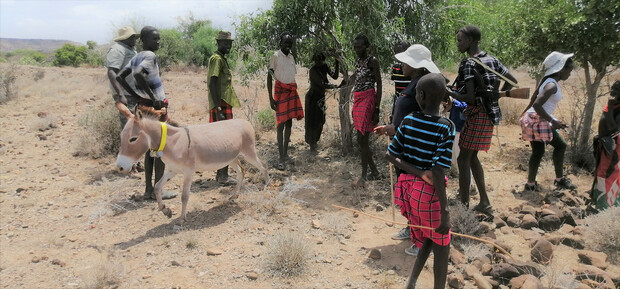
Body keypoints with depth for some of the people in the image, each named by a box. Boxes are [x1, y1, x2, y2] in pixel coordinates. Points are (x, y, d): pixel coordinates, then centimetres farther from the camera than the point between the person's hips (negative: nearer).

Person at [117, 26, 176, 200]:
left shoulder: (136, 57, 13)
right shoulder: (150, 56, -14)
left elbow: (120, 77, 14)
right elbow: (138, 74, -31)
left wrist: (136, 95, 10)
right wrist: (153, 98, -23)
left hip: (143, 106, 9)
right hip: (156, 108, -9)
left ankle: (149, 190, 17)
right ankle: (158, 191, 4)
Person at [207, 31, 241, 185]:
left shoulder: (222, 59, 19)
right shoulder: (217, 59, -12)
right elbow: (212, 84, -21)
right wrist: (218, 108, -26)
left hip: (224, 105, 10)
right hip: (221, 106, -10)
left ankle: (221, 173, 19)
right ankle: (223, 176, -6)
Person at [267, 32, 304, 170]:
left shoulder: (291, 57, 13)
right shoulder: (276, 56, -7)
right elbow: (269, 77, -8)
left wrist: (294, 89, 16)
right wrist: (271, 98, -14)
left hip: (292, 91, 7)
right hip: (280, 90, -7)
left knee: (289, 123, 9)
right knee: (281, 124, -8)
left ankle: (285, 152, 20)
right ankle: (282, 158, -6)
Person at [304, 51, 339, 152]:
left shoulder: (324, 67, -1)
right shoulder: (313, 70, -22)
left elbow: (335, 76, -8)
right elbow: (322, 84, -28)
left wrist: (337, 65, -18)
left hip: (321, 97, 7)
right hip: (312, 97, -7)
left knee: (320, 121, 13)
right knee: (312, 121, -1)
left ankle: (314, 142, 31)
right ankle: (312, 145, 8)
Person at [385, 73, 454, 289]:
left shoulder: (408, 121, -3)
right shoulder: (446, 127, -17)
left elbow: (390, 155, -4)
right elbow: (437, 171, -23)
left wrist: (419, 173, -10)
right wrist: (445, 211, -19)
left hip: (408, 186, 5)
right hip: (429, 192, -5)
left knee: (427, 239, 23)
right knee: (441, 245, 13)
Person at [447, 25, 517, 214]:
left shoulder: (468, 64, -16)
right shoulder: (492, 60, 9)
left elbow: (470, 98, -22)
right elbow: (512, 81, 15)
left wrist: (449, 92, -10)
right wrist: (496, 95, 15)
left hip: (476, 116, -9)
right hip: (489, 114, 9)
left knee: (463, 159, -2)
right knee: (472, 157, 17)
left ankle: (464, 205, 2)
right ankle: (484, 202, 23)